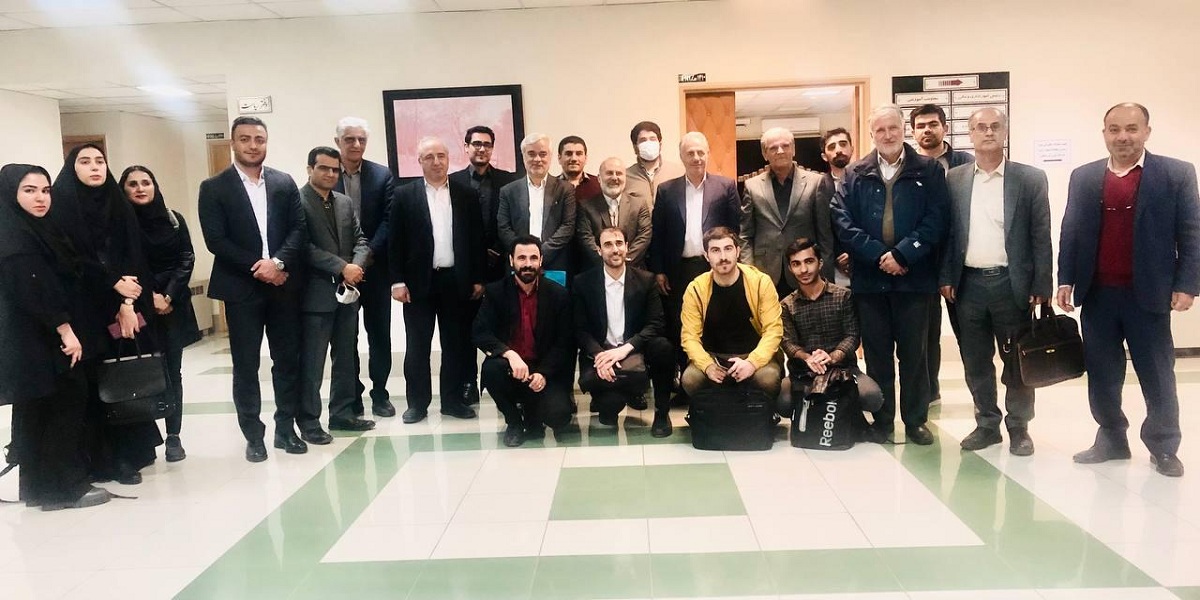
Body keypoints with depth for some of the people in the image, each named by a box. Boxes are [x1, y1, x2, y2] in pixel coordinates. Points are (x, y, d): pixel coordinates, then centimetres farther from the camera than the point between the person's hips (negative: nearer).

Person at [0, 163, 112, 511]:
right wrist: (65, 329, -20)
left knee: (40, 412, 12)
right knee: (66, 404, -6)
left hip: (46, 339, 9)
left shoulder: (41, 230, 15)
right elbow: (32, 290, -21)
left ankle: (42, 486, 20)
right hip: (33, 342, -9)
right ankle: (63, 488, 2)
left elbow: (64, 284, 17)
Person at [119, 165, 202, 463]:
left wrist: (169, 296, -9)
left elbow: (187, 259, 2)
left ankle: (173, 437, 8)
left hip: (173, 304, 2)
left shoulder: (174, 219, 7)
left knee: (172, 371, 3)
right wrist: (148, 297, -12)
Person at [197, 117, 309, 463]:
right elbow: (215, 240, -8)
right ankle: (253, 435, 15)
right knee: (246, 366, 4)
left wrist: (278, 262, -15)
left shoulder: (285, 183, 8)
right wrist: (257, 266, -15)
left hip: (284, 285, 3)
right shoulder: (214, 188, 0)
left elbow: (300, 229, 1)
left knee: (288, 360, 7)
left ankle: (286, 428, 20)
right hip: (242, 289, -2)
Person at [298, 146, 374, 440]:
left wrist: (357, 266, -10)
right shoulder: (296, 201, -8)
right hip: (316, 293, -7)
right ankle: (309, 422, 10)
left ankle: (343, 413, 25)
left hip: (348, 291, 7)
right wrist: (342, 267, -18)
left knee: (346, 358, 14)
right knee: (311, 362, 0)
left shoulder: (345, 202, 13)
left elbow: (360, 240, 11)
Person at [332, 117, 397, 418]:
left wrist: (368, 253, -15)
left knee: (379, 333, 7)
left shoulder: (383, 175, 2)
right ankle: (352, 396, 17)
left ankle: (380, 394, 19)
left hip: (375, 267, 1)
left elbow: (389, 219, -4)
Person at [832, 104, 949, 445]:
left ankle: (916, 421, 17)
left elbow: (935, 221, -4)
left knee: (914, 352, 6)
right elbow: (843, 222, -2)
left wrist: (902, 254, -15)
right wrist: (878, 255, -12)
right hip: (869, 278, 1)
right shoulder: (855, 175, 8)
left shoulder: (929, 171, 5)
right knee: (876, 352, 8)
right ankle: (882, 420, 18)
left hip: (914, 276, -1)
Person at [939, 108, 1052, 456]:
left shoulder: (1031, 179, 0)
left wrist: (1041, 286, -6)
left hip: (1012, 283, -2)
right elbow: (947, 233, 7)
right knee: (975, 362, 10)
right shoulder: (954, 179, 6)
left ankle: (1019, 427, 21)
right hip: (968, 284, 2)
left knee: (1017, 361, 7)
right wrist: (946, 278, 1)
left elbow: (1041, 237, -2)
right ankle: (987, 424, 23)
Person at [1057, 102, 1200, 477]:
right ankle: (1111, 440, 23)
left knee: (1157, 375, 7)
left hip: (1148, 294, -2)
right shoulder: (1083, 177, 8)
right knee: (1102, 375, 9)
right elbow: (1070, 232, 8)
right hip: (1097, 295, 3)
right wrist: (1065, 280, 3)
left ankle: (1164, 448, 20)